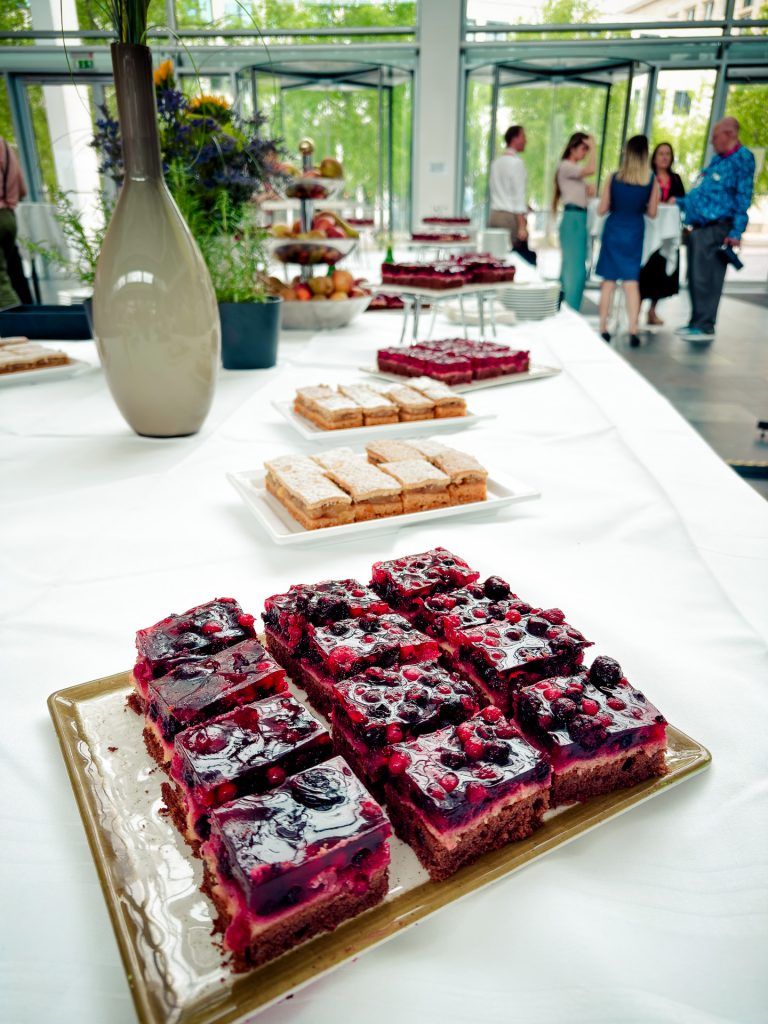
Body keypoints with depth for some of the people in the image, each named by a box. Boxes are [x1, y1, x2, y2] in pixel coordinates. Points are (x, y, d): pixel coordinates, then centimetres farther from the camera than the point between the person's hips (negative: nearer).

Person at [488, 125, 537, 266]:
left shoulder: (496, 162, 15)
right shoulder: (516, 162, -8)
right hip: (510, 217, -8)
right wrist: (522, 226, -16)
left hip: (494, 214, 8)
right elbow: (519, 195, -14)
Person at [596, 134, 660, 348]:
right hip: (635, 231, 1)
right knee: (631, 280, 6)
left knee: (609, 279, 7)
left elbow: (602, 210, -5)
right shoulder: (652, 181, -5)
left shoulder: (613, 178, -7)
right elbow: (652, 213, 0)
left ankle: (603, 328, 8)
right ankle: (633, 330, 2)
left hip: (613, 229, -1)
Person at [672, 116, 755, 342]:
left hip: (715, 229, -9)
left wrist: (736, 232, -18)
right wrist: (681, 203, 31)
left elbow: (743, 198, -13)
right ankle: (696, 322, 18)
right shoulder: (718, 159, 20)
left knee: (706, 279, -9)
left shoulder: (742, 158, -6)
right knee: (695, 278, 10)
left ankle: (704, 327, -3)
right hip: (700, 228, 9)